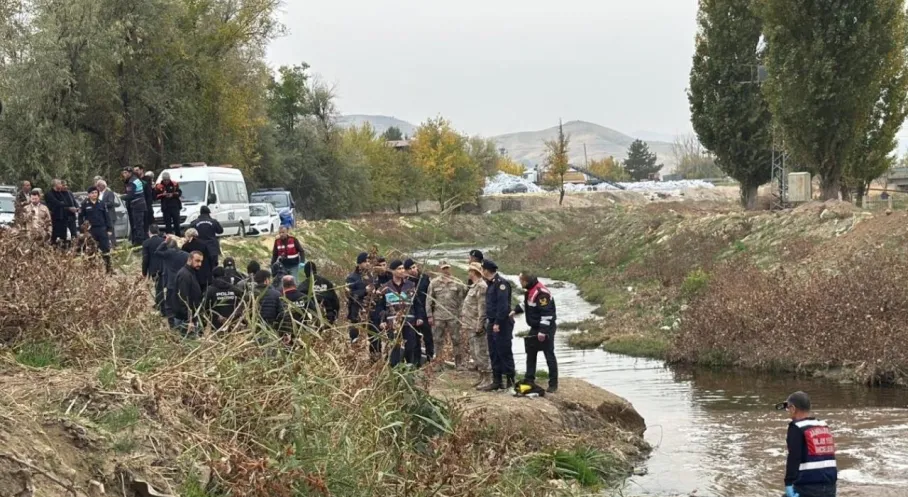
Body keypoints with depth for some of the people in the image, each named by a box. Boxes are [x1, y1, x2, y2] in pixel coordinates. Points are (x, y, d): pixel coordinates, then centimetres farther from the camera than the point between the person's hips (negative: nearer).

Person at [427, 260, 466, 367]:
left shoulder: (457, 283, 2)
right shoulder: (434, 283, 4)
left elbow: (461, 300, 3)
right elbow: (429, 300, 5)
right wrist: (430, 316, 0)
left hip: (453, 316, -1)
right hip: (438, 317, 1)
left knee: (457, 340, 1)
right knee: (438, 340, 6)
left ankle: (459, 363, 7)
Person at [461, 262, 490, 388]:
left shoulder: (481, 286, -15)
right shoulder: (474, 286, 17)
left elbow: (482, 308, -20)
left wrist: (479, 326, -22)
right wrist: (465, 323, 21)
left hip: (477, 327, -10)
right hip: (471, 326, 10)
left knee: (481, 353, -7)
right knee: (474, 352, 15)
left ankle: (487, 378, -3)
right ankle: (481, 377, 22)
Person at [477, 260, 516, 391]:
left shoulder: (501, 283, -15)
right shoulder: (491, 284, 16)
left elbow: (503, 305, -22)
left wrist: (497, 323, -24)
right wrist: (489, 324, 19)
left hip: (501, 325, -10)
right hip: (492, 323, 10)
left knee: (504, 353, -6)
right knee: (494, 354, 11)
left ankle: (510, 381, -1)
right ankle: (497, 381, 16)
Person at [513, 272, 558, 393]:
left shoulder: (541, 293, -25)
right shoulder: (530, 290, 7)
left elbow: (546, 313, -27)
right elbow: (526, 305, 25)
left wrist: (542, 331, -27)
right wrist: (515, 311, 11)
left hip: (545, 329, -10)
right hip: (535, 328, 10)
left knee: (549, 355, -4)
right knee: (531, 354, 16)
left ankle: (553, 384, 1)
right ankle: (529, 380, 26)